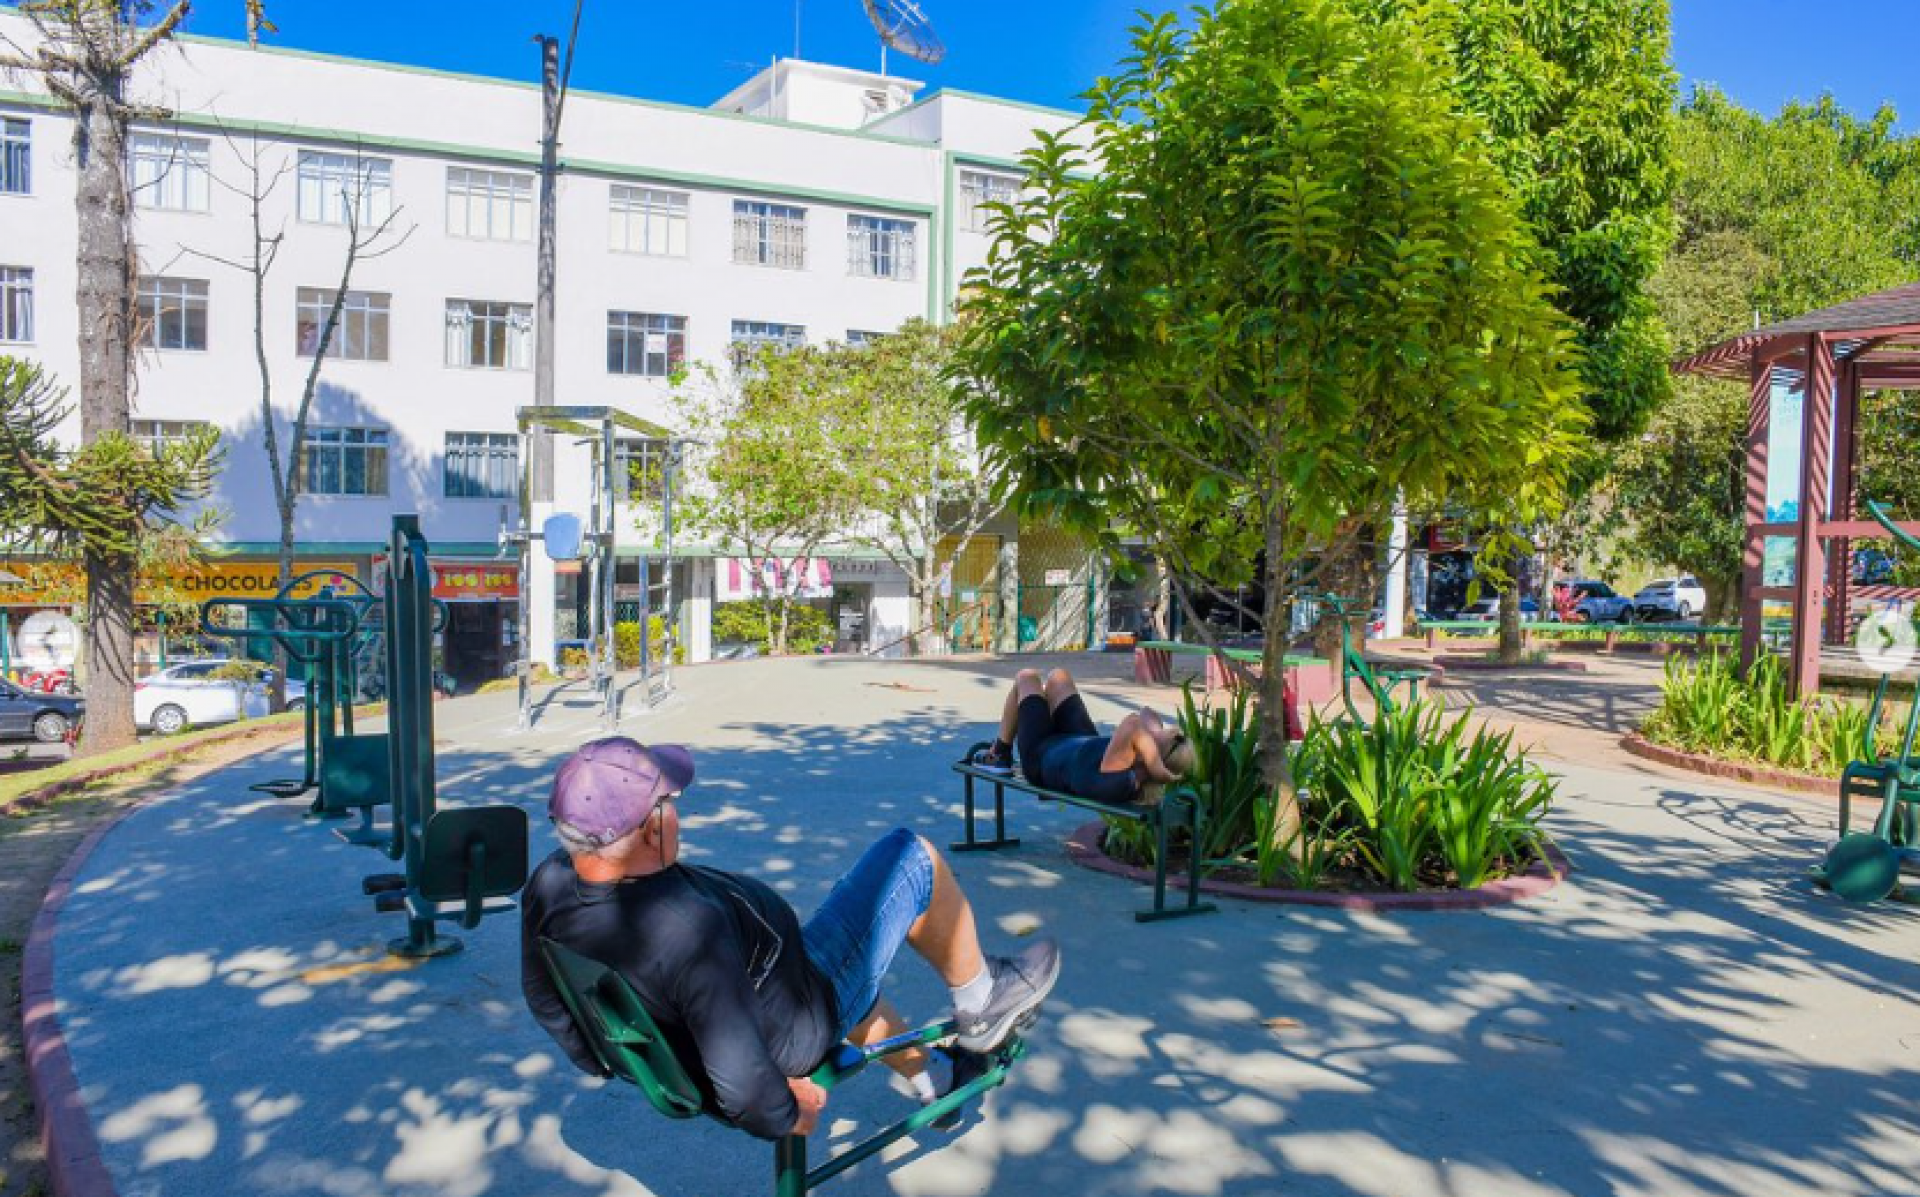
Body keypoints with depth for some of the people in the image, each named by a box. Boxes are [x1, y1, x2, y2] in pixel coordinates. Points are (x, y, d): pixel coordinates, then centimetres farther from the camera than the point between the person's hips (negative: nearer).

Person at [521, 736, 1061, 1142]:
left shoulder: (548, 882, -19)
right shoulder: (691, 931, -42)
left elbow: (543, 998, 0)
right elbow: (744, 1092, -36)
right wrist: (790, 1117, -14)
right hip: (792, 1033, -7)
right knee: (911, 858, -1)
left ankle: (931, 1083, 48)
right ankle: (981, 1005, 21)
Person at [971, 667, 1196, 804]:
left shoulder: (1119, 783, -50)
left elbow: (1133, 724, -62)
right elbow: (1147, 714, -21)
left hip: (1040, 756, -6)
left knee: (1027, 677, 12)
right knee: (1057, 677, 26)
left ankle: (1000, 755, 32)